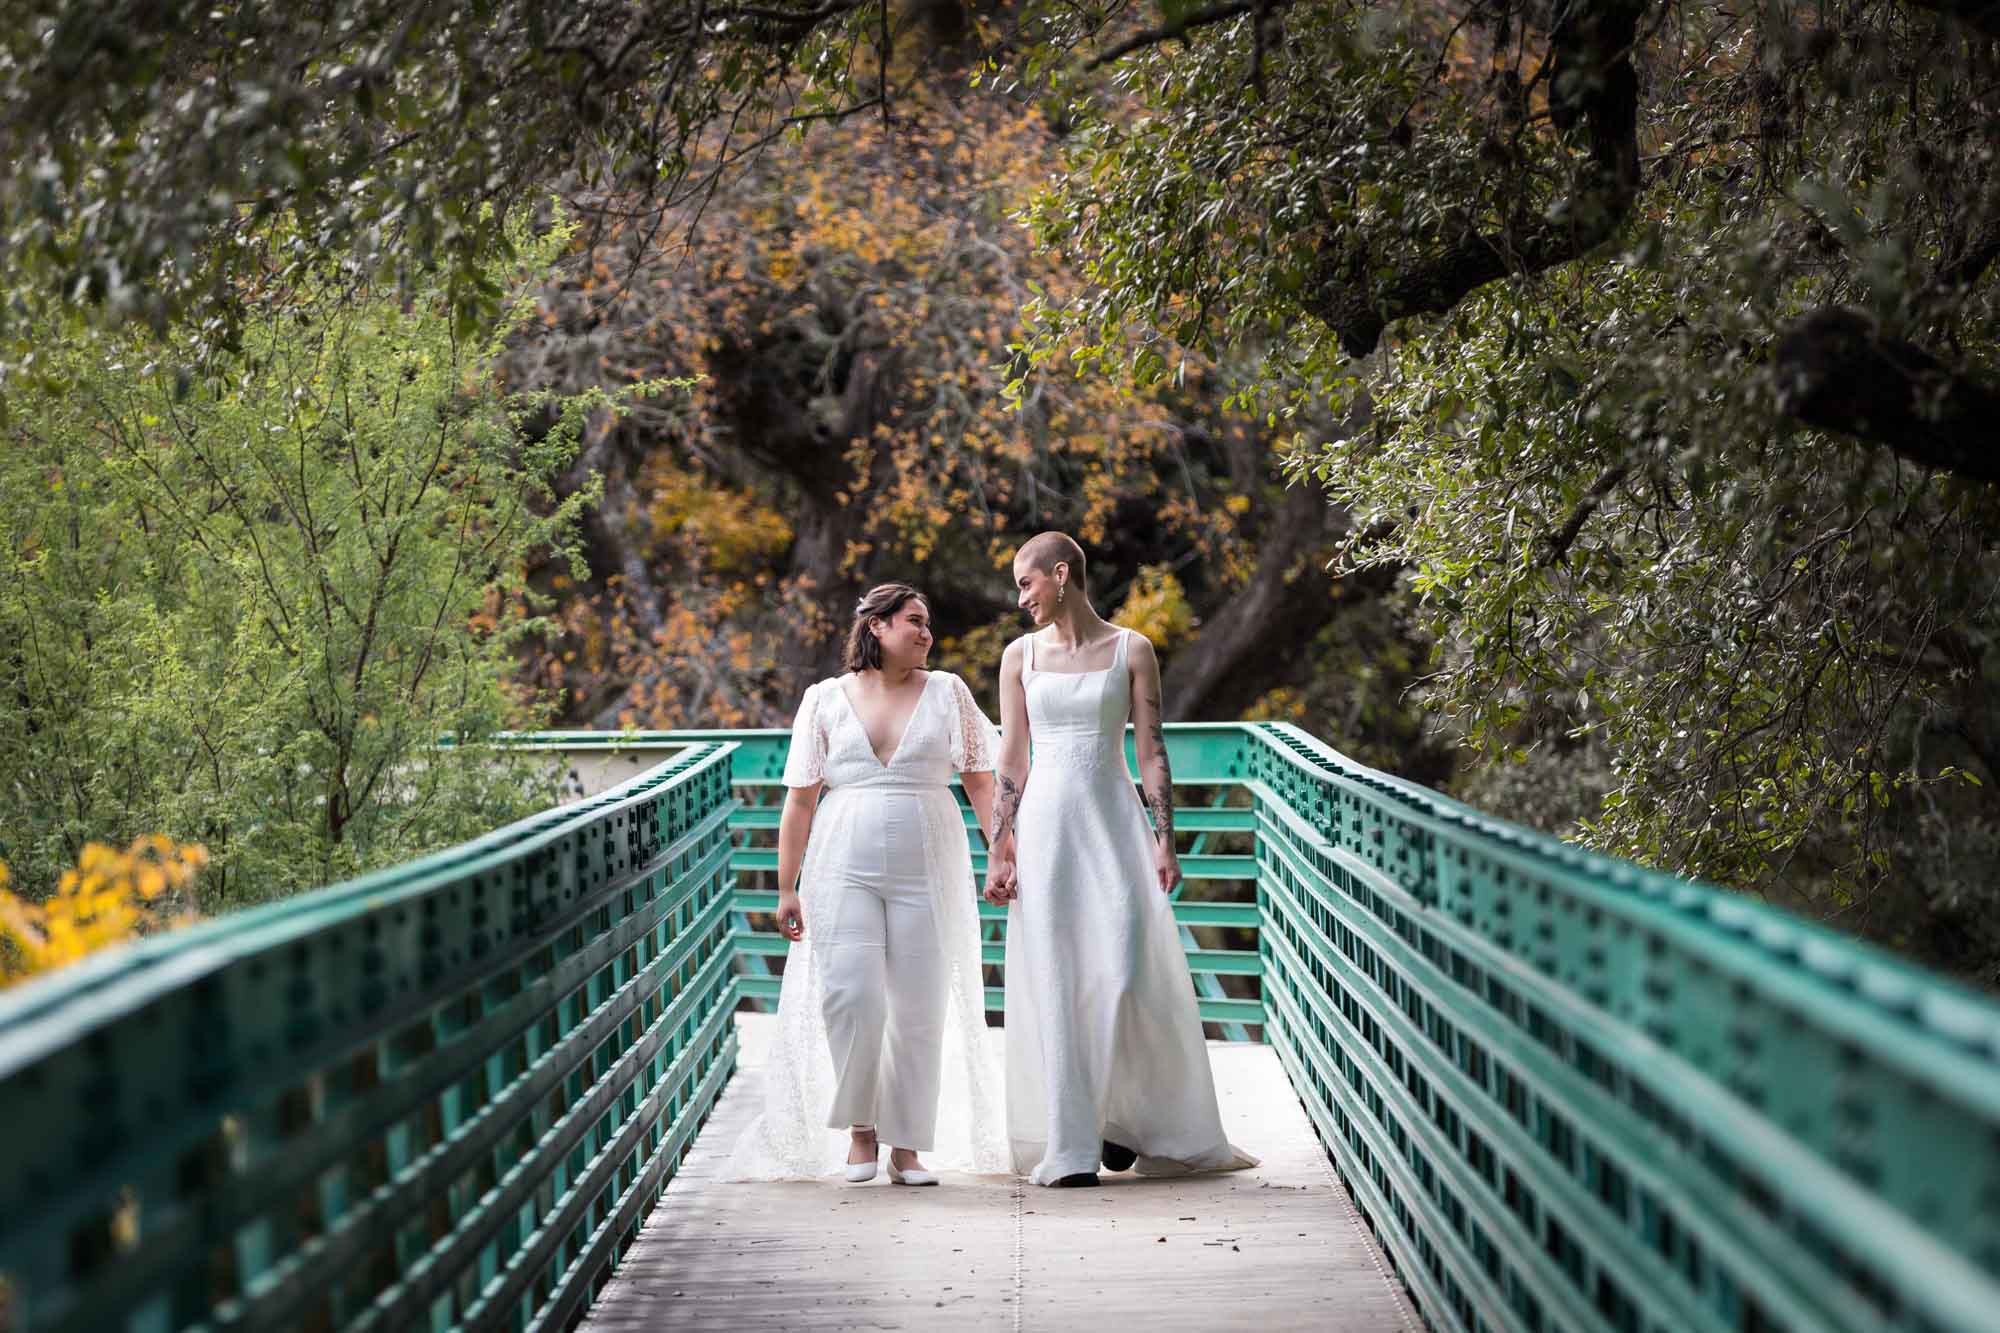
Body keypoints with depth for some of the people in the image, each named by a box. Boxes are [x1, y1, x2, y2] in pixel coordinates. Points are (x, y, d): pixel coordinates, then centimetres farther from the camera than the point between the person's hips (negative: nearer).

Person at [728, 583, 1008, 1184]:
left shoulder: (948, 693, 10)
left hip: (927, 870, 1)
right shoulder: (825, 700, 7)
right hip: (845, 869, -1)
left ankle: (906, 1146, 10)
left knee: (920, 1009, 0)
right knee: (851, 997, -14)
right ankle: (860, 1128, 7)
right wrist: (787, 889, 3)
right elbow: (800, 799, 6)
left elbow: (980, 781, 8)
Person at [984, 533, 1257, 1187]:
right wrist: (998, 851, 1)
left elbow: (1153, 752, 2)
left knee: (1125, 974, -9)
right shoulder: (1020, 655, 8)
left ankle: (1124, 1119, 13)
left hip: (1114, 820, -1)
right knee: (1055, 984, -2)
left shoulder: (1131, 650, 3)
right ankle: (1070, 1149, 1)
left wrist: (1164, 839, -6)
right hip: (1045, 824, 1)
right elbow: (1011, 760, 7)